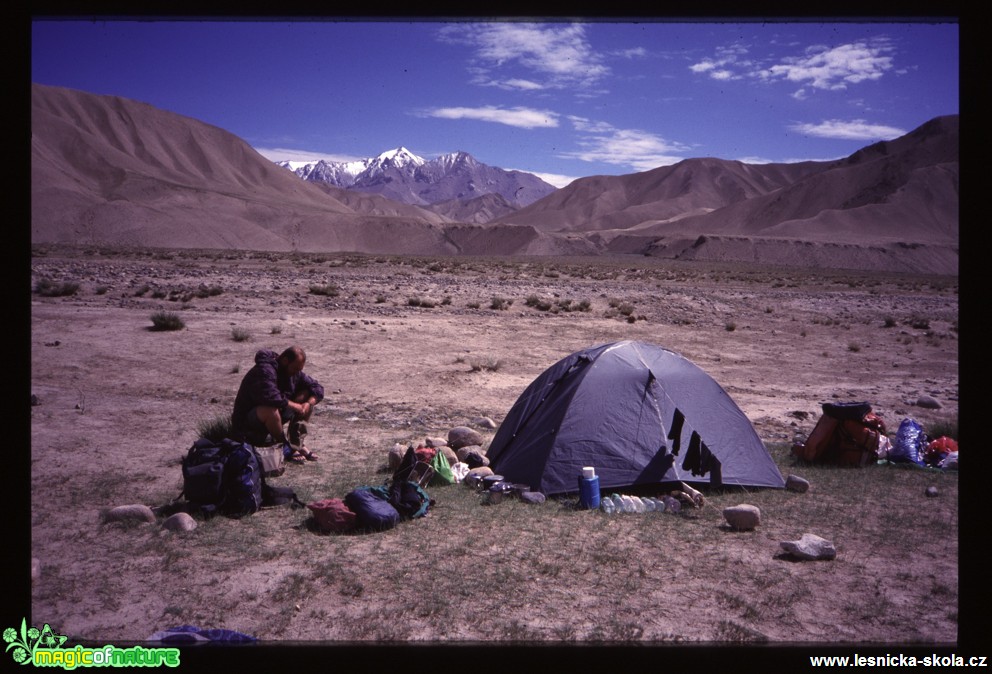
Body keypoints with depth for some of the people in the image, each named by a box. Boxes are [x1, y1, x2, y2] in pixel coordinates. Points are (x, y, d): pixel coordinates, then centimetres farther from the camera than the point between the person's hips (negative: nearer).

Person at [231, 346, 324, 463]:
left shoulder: (294, 372, 0)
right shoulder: (265, 370, -26)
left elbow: (318, 389, 3)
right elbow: (271, 398, -42)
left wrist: (308, 404, -17)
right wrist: (296, 407, -29)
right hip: (247, 425, -8)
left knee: (307, 396, -4)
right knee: (270, 409, -40)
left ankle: (297, 443, -6)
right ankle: (286, 448, -17)